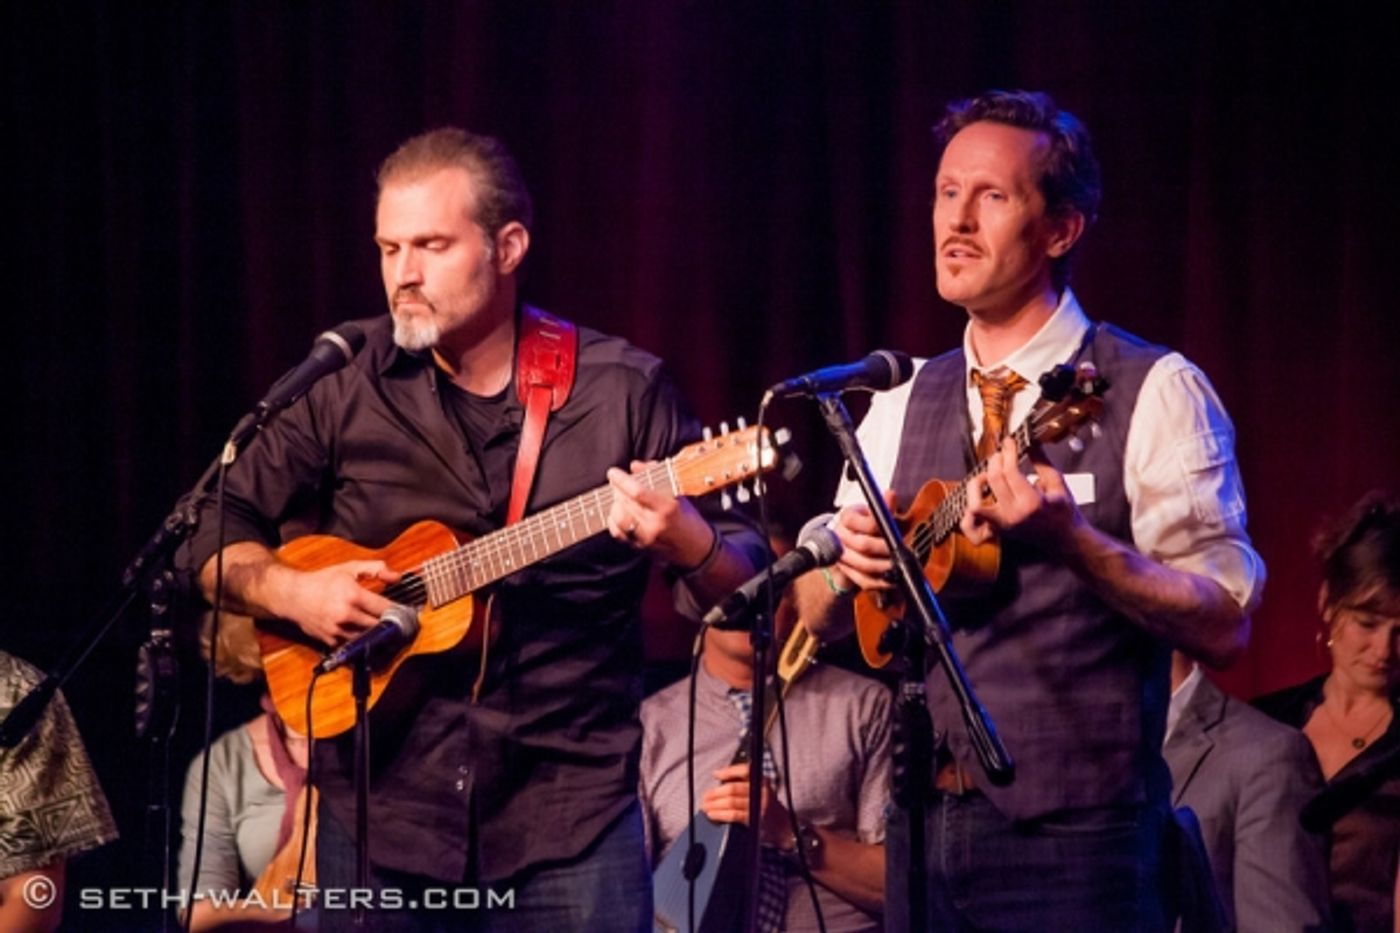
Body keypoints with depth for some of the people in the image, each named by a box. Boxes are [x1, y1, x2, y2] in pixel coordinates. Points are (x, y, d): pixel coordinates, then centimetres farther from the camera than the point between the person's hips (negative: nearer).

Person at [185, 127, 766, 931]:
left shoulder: (623, 390, -1)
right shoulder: (349, 386, 3)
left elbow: (746, 585, -1)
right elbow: (213, 531, 9)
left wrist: (685, 542, -22)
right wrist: (289, 591, -10)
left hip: (570, 815, -2)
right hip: (380, 811, 2)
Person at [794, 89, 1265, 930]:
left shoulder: (1155, 393, -5)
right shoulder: (903, 401, 11)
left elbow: (1225, 625, -11)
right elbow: (820, 618, 15)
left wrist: (1070, 537, -24)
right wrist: (846, 565, -7)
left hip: (1077, 837, -5)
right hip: (924, 822, 5)